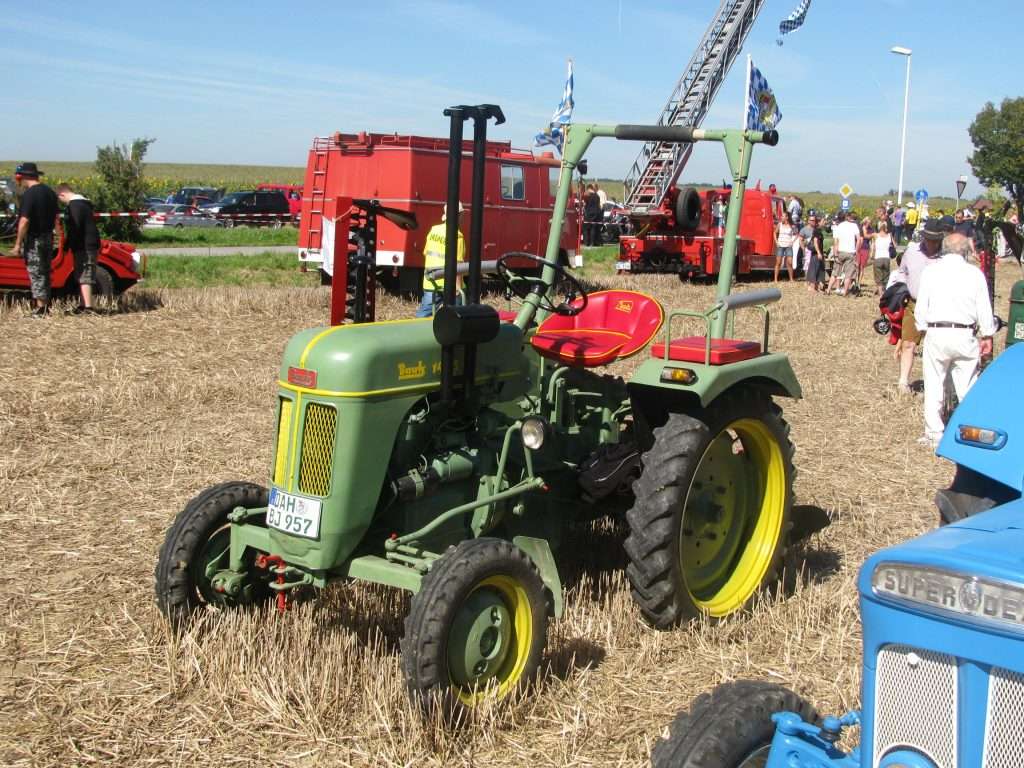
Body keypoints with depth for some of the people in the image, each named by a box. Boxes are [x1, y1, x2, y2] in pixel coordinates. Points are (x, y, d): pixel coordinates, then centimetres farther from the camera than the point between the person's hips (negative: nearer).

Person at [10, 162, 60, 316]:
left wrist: (18, 244, -16)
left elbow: (24, 221, -20)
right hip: (48, 237, 8)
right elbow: (55, 218, 15)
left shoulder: (29, 194, -16)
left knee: (36, 274, -3)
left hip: (34, 239, -8)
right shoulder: (49, 192, 9)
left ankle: (40, 308, -4)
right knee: (45, 272, 15)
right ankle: (46, 305, 21)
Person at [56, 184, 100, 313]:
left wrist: (67, 245, -13)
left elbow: (74, 228, -21)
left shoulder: (74, 205, -13)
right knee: (82, 277, 16)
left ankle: (88, 307, -16)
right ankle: (84, 305, 22)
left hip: (84, 247, -10)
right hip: (89, 245, 10)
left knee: (84, 277, -12)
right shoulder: (83, 203, 19)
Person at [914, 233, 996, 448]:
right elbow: (984, 309, 2)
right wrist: (987, 336, 12)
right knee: (968, 386, 7)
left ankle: (934, 434, 11)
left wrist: (923, 330, 15)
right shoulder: (974, 273, 0)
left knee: (934, 386, 7)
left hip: (936, 334, 0)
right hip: (965, 335, 0)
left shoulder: (930, 271, 1)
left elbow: (921, 307, 2)